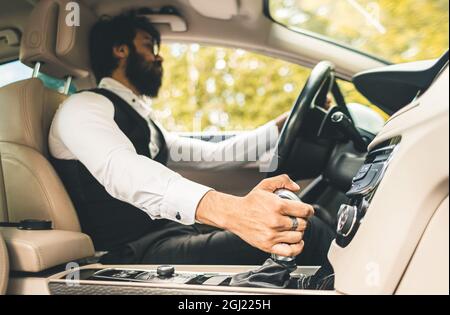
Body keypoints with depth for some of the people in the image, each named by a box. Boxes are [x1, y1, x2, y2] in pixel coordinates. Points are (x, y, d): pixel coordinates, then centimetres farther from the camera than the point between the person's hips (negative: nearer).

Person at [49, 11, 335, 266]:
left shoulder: (141, 121, 26)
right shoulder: (84, 106, -4)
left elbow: (212, 154, 28)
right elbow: (121, 171, -26)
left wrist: (283, 124, 23)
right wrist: (230, 210, -43)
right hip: (138, 251, -8)